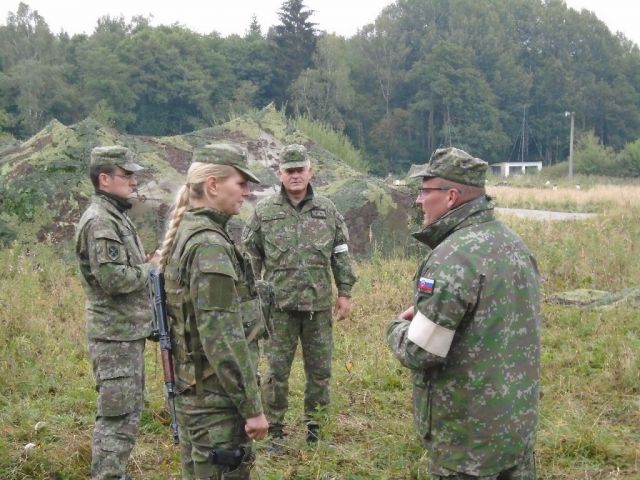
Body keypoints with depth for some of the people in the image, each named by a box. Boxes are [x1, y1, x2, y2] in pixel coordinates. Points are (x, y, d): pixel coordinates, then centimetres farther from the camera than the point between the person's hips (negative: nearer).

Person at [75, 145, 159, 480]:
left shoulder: (114, 215, 14)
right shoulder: (100, 221, -18)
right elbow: (114, 278, -26)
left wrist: (147, 263, 5)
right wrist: (150, 267, -11)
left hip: (127, 330, 10)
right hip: (115, 334, -10)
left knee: (130, 409, 18)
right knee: (117, 415, -6)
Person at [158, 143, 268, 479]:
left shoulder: (185, 233, 9)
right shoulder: (209, 245, -21)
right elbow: (223, 339, -24)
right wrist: (252, 407, -18)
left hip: (190, 390, 10)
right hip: (216, 398, -10)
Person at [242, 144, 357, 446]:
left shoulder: (327, 211, 7)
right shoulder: (264, 212, 2)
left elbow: (341, 254, 11)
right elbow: (250, 257, 5)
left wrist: (345, 292, 7)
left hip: (318, 304, 2)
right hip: (279, 305, -2)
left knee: (320, 369, 9)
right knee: (277, 370, 3)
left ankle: (313, 421, 24)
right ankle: (275, 429, 15)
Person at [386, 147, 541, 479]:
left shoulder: (453, 258, -22)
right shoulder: (514, 244, 6)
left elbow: (419, 353, -22)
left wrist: (397, 327, 0)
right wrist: (426, 314, 10)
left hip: (469, 433, -8)